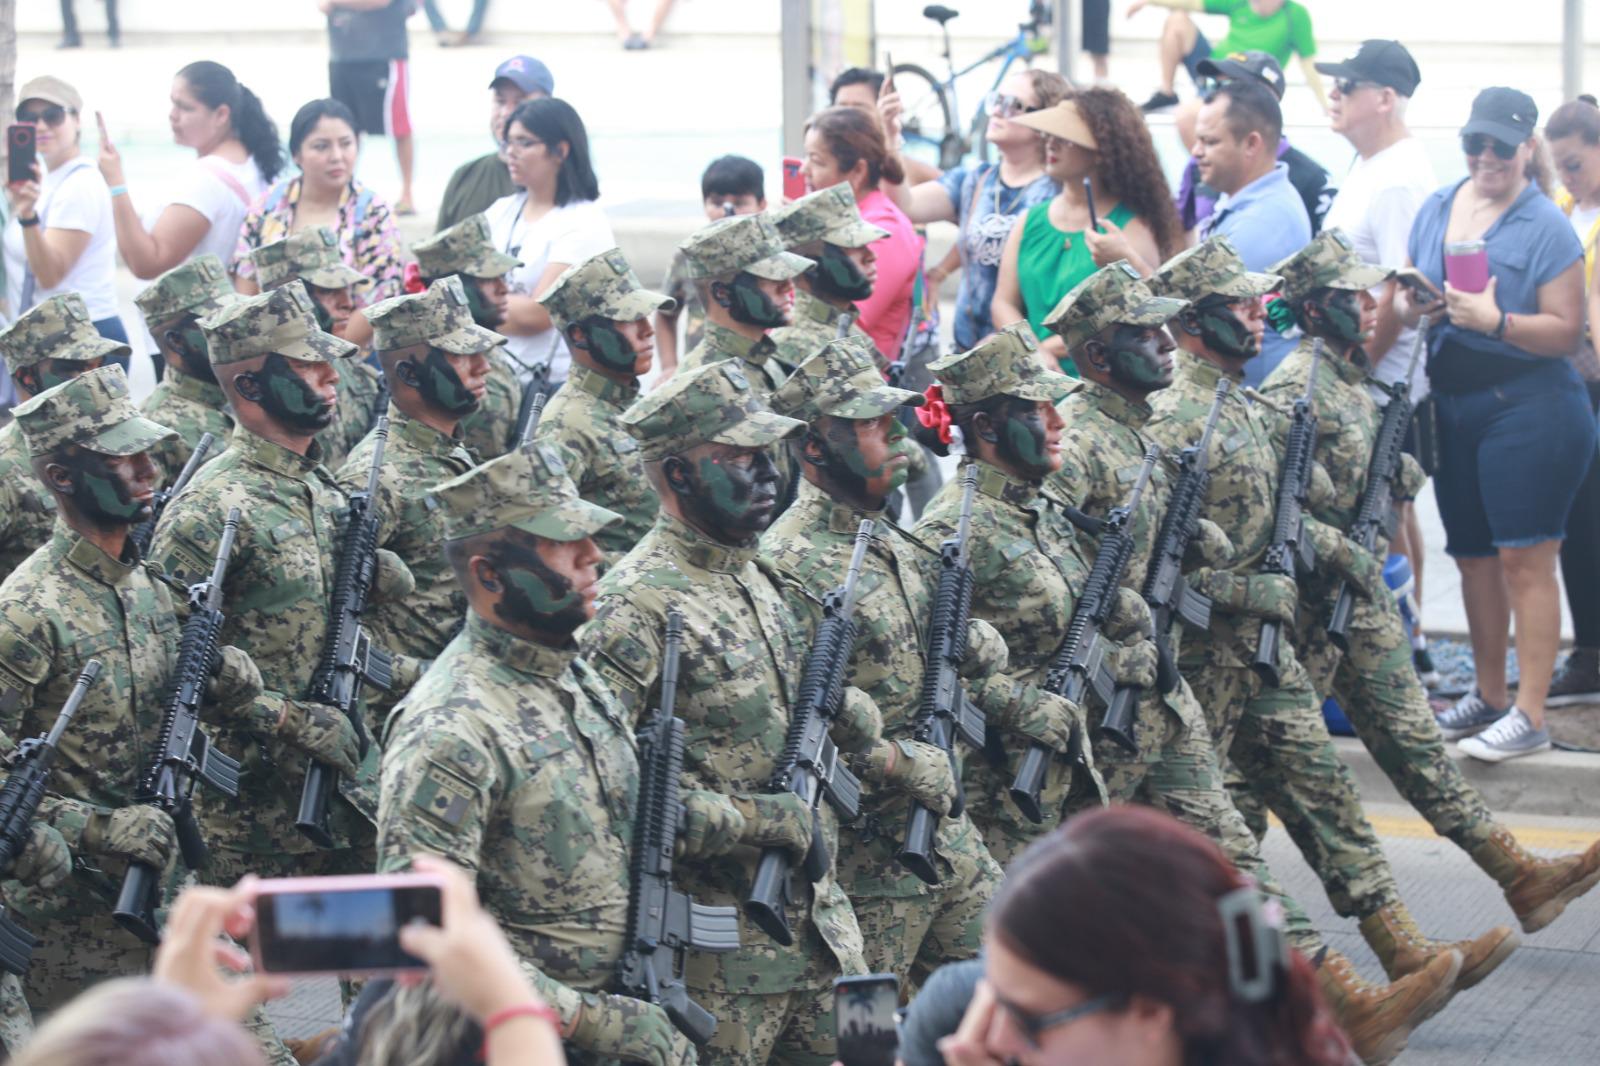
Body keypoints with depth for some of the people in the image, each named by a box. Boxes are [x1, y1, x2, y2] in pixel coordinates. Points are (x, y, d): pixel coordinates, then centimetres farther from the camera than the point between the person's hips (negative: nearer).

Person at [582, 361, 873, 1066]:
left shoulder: (765, 581, 13)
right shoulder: (638, 603, -15)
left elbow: (860, 727, 23)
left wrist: (843, 710, -2)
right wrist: (752, 821, -23)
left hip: (819, 919, 8)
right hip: (717, 947, -8)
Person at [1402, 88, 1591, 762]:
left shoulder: (1545, 227, -7)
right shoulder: (1436, 210, 11)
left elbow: (1567, 331, -12)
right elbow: (1408, 302, 17)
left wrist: (1496, 321, -24)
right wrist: (1413, 305, -5)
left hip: (1527, 406, -7)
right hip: (1451, 404, 7)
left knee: (1524, 559, -7)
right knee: (1472, 555, 13)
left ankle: (1530, 715, -6)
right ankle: (1488, 694, 26)